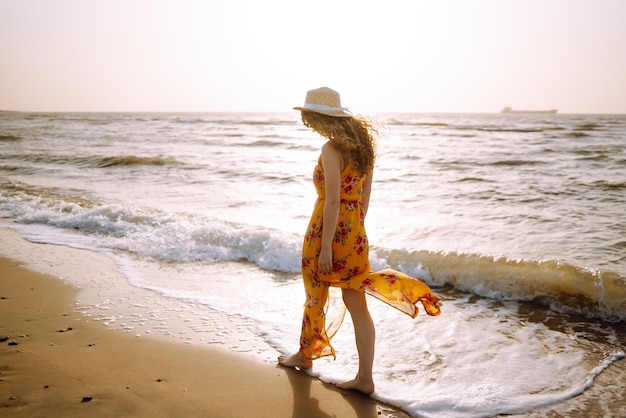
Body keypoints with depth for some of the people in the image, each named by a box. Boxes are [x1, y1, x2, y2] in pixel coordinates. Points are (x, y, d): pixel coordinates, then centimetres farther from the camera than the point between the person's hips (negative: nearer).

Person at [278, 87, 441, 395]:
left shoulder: (331, 149, -17)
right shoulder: (363, 142, 8)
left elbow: (332, 201, -21)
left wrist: (325, 247, -19)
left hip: (329, 231, -7)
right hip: (355, 233, 7)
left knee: (316, 297, 15)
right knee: (357, 305, 8)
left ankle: (305, 355, 38)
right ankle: (364, 377, 12)